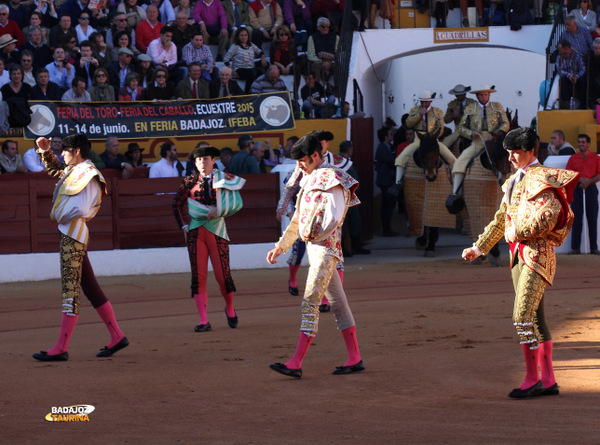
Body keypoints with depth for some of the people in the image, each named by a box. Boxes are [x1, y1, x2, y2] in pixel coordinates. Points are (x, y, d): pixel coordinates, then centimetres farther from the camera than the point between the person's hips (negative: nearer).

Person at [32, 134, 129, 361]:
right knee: (90, 287, 12)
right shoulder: (73, 170, 15)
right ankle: (117, 337, 16)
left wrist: (61, 217, -10)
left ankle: (61, 348, -13)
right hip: (69, 234, 10)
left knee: (71, 289, -11)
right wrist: (45, 151, 18)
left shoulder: (87, 175, -14)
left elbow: (81, 209, -25)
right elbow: (54, 168, 35)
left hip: (73, 235, -10)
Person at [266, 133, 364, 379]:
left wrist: (313, 235, -10)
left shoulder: (330, 179, -11)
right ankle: (355, 359, 15)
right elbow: (298, 219, 24)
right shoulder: (310, 180, 19)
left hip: (324, 246, -10)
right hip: (314, 247, 10)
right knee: (337, 302, 11)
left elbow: (334, 216, -22)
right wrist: (280, 246, 23)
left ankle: (296, 363, -17)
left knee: (310, 302, -13)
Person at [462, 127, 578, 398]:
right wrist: (478, 248, 27)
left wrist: (517, 231, -15)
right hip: (519, 254, 9)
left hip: (537, 254, -9)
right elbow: (501, 219, 27)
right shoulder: (515, 181, 18)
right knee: (535, 318, 9)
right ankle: (548, 380, 13)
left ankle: (532, 378, -7)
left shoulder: (541, 178, -11)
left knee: (523, 317, -13)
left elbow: (549, 216, -24)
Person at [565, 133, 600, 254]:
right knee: (576, 219, -2)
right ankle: (575, 247, 2)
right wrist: (580, 179, -11)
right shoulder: (573, 158, 9)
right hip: (577, 189, 0)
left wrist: (589, 181, -13)